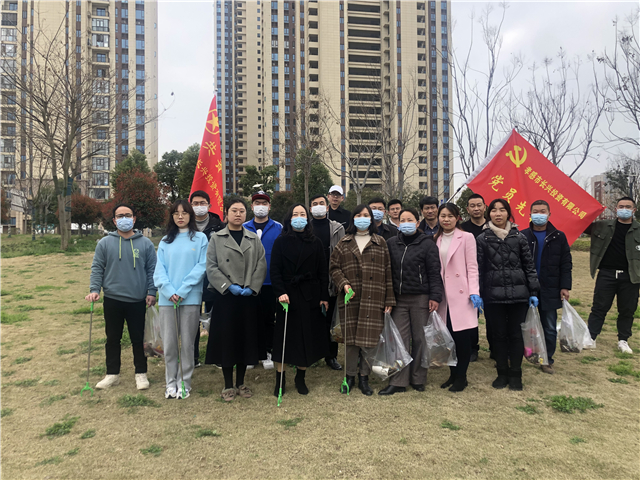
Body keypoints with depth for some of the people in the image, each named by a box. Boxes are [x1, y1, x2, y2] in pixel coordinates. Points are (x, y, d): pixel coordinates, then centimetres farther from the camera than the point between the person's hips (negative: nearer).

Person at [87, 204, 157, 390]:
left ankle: (141, 373, 21)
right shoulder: (105, 243, 4)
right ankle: (112, 374, 26)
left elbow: (151, 270, 3)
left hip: (138, 301, -1)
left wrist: (151, 292, -4)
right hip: (112, 300, 1)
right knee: (112, 338, 12)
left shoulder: (145, 243, 3)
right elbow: (97, 268, 4)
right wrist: (94, 289, -8)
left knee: (139, 339, 7)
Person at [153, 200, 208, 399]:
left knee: (187, 343, 4)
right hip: (167, 298, 3)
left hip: (190, 298, -2)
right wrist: (169, 291, -11)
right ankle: (171, 383, 19)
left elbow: (201, 266, -5)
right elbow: (159, 269, 5)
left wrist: (182, 291, -12)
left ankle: (184, 383, 15)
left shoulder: (200, 238, 3)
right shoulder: (165, 241, 12)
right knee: (169, 343, 7)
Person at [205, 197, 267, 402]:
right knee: (226, 339, 1)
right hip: (225, 296, -2)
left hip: (248, 297, 2)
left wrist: (251, 287, -10)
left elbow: (261, 265, 3)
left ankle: (241, 383, 20)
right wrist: (229, 286, -13)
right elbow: (211, 267, -3)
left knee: (246, 338, 6)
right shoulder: (216, 238, 5)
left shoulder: (254, 239, 11)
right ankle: (228, 385, 14)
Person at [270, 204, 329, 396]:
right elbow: (275, 270, -4)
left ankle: (300, 378, 22)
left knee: (308, 338, 6)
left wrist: (324, 297, -2)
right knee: (285, 338, 2)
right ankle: (280, 379, 14)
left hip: (310, 297, 2)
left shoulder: (315, 243, 7)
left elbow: (323, 272, 5)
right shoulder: (281, 242, 2)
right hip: (288, 296, -2)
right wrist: (280, 292, -17)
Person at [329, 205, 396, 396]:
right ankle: (350, 376, 20)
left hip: (373, 300, 0)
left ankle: (364, 377, 16)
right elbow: (334, 267, 8)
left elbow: (387, 271, 7)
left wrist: (389, 299, 2)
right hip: (350, 299, 1)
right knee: (350, 337, 5)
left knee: (369, 338, 1)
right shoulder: (344, 243, 12)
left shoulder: (380, 243, 10)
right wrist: (343, 284, -9)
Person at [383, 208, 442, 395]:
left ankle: (418, 379, 20)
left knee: (420, 339, 5)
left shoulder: (427, 244, 0)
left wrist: (435, 296, -10)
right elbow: (388, 271, 12)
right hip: (399, 299, 3)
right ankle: (398, 381, 8)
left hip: (421, 299, -2)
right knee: (400, 339, 1)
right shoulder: (391, 244, 10)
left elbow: (434, 273, -2)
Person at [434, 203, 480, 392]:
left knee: (462, 336, -2)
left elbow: (472, 267, -4)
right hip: (444, 295, 4)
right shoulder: (436, 239, 13)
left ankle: (461, 376, 13)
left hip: (461, 294, -4)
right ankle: (453, 374, 20)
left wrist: (474, 292, -12)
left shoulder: (466, 237, -1)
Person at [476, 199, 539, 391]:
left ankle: (515, 374, 19)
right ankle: (502, 373, 22)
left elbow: (529, 265, 7)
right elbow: (478, 268, 2)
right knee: (498, 335, 8)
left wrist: (533, 292, 3)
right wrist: (478, 294, -3)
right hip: (493, 295, 0)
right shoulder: (482, 239, 3)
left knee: (516, 334, 6)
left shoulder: (519, 237, 5)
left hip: (518, 294, 1)